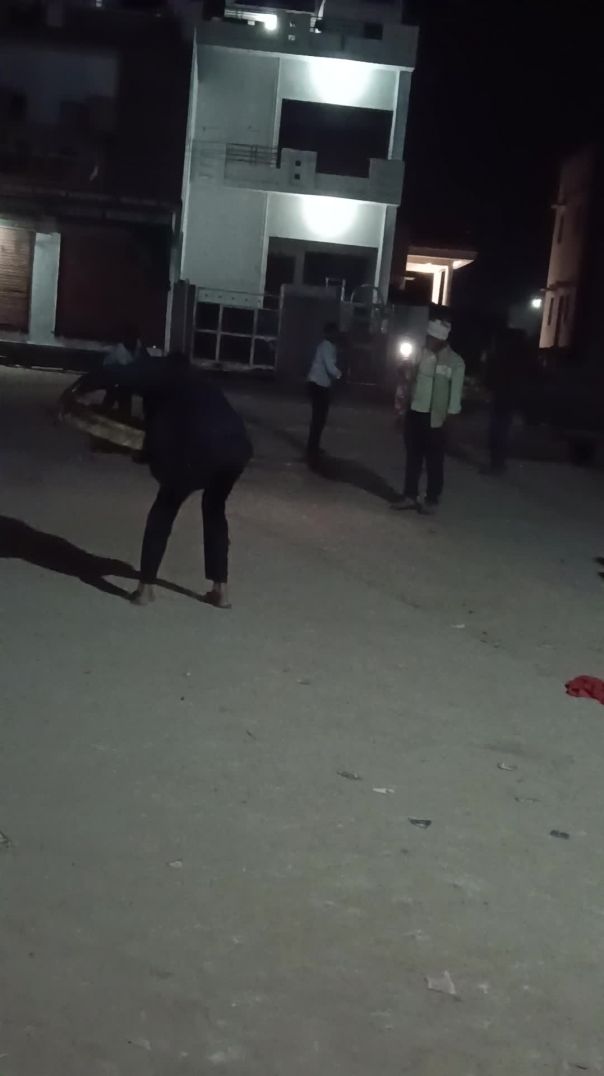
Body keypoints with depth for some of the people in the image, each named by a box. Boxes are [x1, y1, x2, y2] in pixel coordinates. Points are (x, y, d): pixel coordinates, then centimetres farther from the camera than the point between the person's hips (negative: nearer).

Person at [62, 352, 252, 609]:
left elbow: (111, 375, 7)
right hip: (239, 445, 5)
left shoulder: (160, 372, 17)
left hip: (202, 448, -5)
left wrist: (75, 391, 19)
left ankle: (146, 587, 14)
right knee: (214, 509, 27)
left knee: (164, 509, 15)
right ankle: (220, 590, 25)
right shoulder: (194, 379, 35)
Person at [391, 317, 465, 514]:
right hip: (415, 412, 5)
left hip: (435, 417, -5)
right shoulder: (422, 354, 5)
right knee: (413, 456, 12)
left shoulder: (455, 362, -8)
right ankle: (410, 495, 22)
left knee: (434, 460, 5)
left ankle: (432, 499, 15)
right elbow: (411, 378, 11)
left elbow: (456, 392, -8)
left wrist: (449, 417, -12)